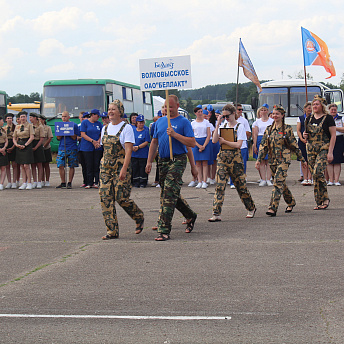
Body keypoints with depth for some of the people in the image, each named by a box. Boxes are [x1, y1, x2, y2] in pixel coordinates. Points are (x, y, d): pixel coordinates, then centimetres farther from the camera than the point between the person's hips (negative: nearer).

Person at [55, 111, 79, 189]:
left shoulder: (74, 125, 2)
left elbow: (74, 137, -3)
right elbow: (58, 138, 7)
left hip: (72, 148, -2)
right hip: (61, 148, 3)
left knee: (72, 166, 0)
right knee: (60, 165, -6)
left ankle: (69, 183, 6)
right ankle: (63, 183, 4)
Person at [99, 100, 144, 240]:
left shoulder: (126, 128, -5)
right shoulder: (105, 128, 14)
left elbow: (128, 150, -13)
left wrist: (124, 169, -22)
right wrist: (105, 164, 14)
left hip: (121, 166, -6)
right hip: (105, 166, 6)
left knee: (121, 198, -10)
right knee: (105, 198, -3)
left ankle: (139, 217, 19)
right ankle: (112, 231, 1)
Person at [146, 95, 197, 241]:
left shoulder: (183, 122, -3)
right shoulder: (160, 122, 15)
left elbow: (192, 143, -11)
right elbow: (154, 142, 20)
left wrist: (175, 134, -19)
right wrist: (149, 161, 13)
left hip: (177, 160, -7)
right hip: (163, 161, 7)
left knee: (169, 194, -13)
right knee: (168, 194, 14)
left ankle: (164, 231, -14)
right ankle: (190, 216, 35)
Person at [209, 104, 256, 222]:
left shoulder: (240, 127, -3)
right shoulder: (223, 125, 11)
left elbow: (238, 145, -13)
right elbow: (214, 140, -3)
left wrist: (224, 141, -8)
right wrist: (218, 124, -5)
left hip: (235, 158, -4)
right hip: (222, 158, 4)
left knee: (241, 185, 6)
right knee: (219, 186, -8)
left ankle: (251, 208, 26)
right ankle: (216, 214, -10)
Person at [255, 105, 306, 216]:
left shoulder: (287, 129, -3)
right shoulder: (268, 130, 9)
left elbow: (294, 145, 2)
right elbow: (263, 145, 9)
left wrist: (302, 159, 7)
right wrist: (259, 159, 0)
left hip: (284, 160, -5)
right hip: (272, 160, 5)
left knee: (278, 182, -16)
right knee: (281, 183, 13)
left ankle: (273, 208, -20)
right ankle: (291, 202, 33)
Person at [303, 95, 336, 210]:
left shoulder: (328, 118, -4)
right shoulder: (310, 118, 13)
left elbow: (333, 135, -7)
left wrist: (330, 152, -14)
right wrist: (305, 135, 2)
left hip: (324, 149, -6)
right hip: (311, 149, 6)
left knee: (318, 172, -20)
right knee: (314, 175, 3)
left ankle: (324, 198, -8)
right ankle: (319, 202, 8)